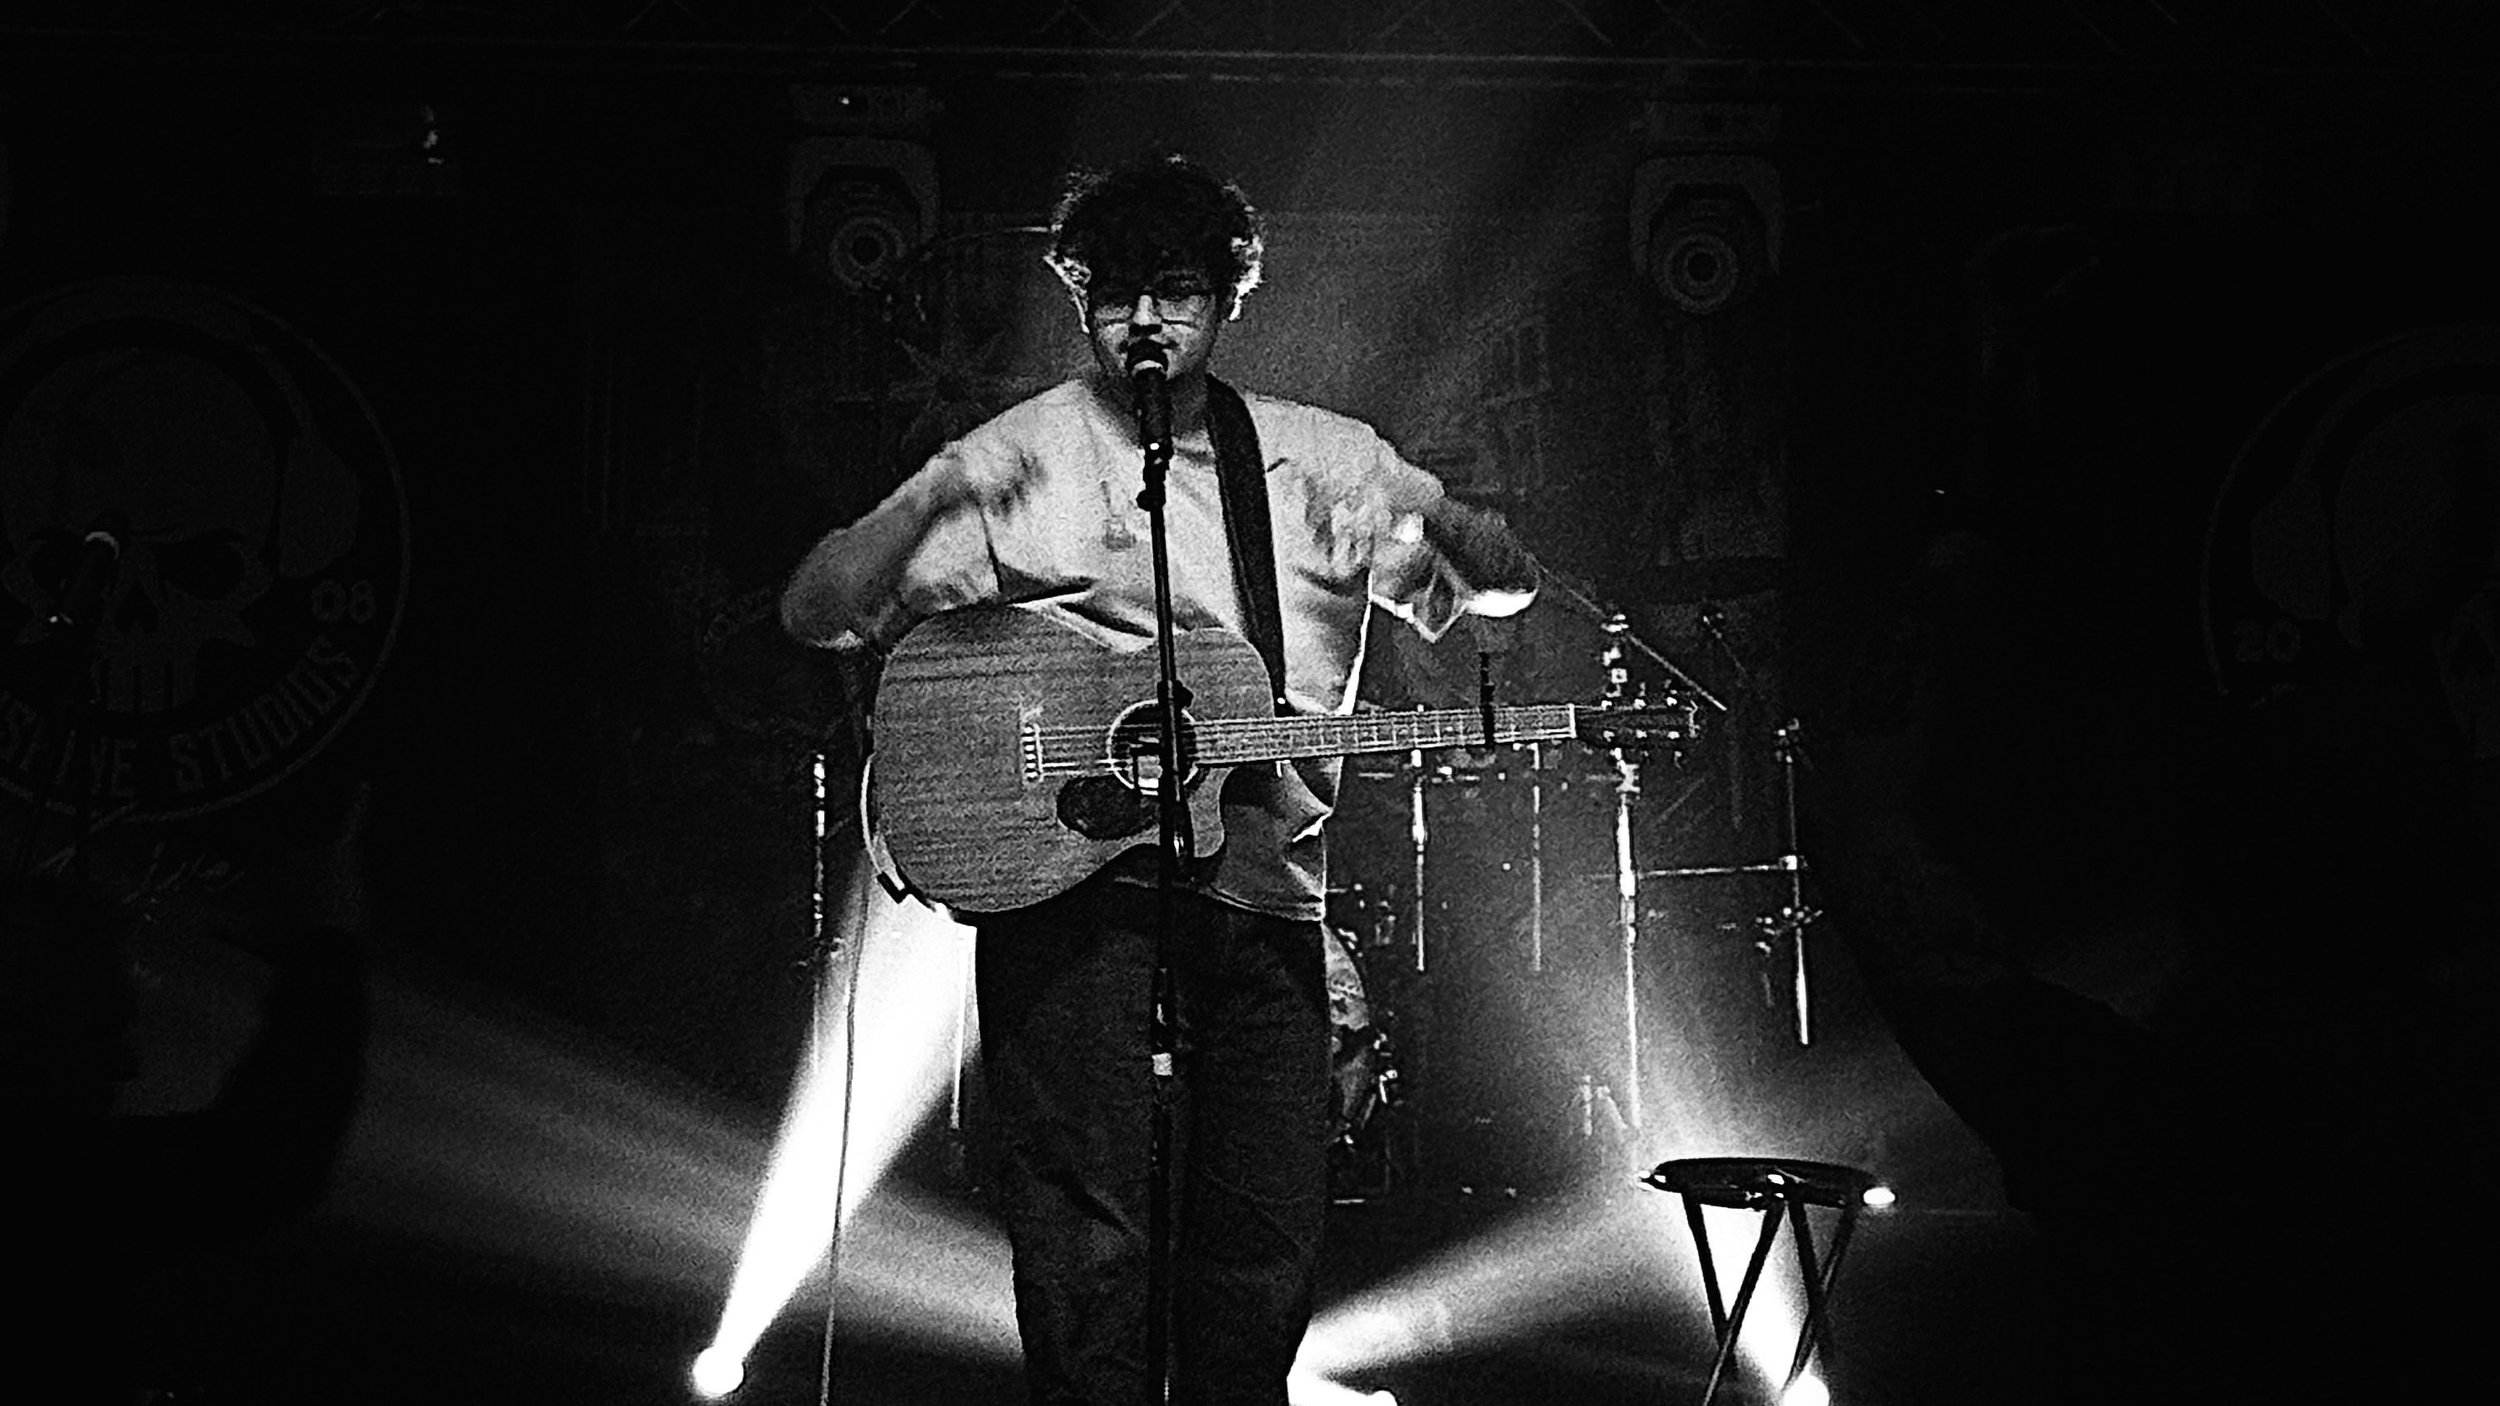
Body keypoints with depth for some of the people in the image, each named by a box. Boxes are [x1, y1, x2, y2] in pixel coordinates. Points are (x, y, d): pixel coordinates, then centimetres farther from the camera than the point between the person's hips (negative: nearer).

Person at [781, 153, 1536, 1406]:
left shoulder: (1319, 459, 13)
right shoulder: (1020, 457, 4)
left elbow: (1503, 585, 12)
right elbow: (818, 612, -1)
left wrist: (1451, 532, -11)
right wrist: (926, 509, -20)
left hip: (1259, 878, 3)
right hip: (1064, 873, -3)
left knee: (1268, 1243, 5)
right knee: (1081, 1238, -6)